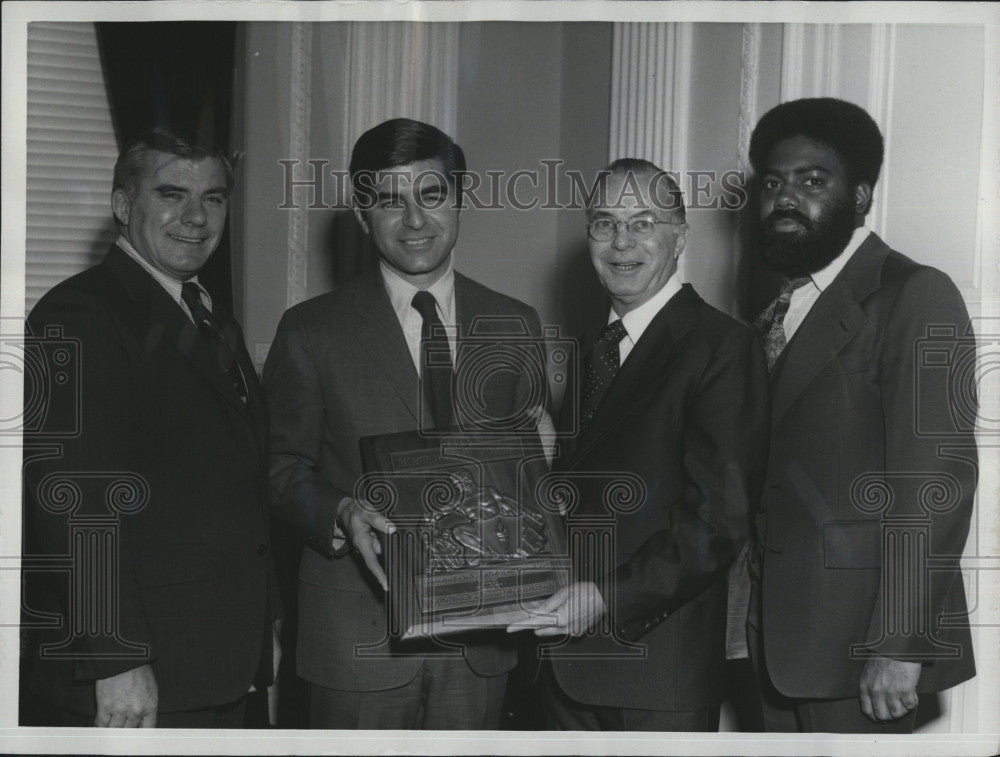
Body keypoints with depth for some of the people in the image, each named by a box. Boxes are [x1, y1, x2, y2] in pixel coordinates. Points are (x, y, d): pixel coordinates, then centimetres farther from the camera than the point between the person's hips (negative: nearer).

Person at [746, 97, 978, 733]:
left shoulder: (916, 297, -9)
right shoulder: (780, 314, 15)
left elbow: (935, 477, -16)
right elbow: (773, 476, 12)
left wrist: (899, 646, -20)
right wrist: (758, 622, 6)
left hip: (857, 646, -6)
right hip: (781, 639, 7)